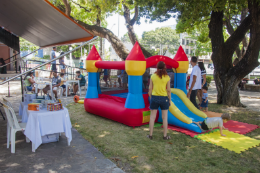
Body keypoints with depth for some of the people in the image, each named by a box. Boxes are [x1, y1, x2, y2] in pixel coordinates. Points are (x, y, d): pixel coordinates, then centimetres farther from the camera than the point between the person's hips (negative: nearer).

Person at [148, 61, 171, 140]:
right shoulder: (167, 77, -5)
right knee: (165, 117, 9)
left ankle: (150, 135, 16)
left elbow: (150, 88, 0)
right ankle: (165, 136, 17)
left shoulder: (153, 76, -2)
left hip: (154, 98, 1)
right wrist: (169, 100, 8)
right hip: (164, 98, -1)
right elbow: (168, 90, -3)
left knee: (152, 117, 9)